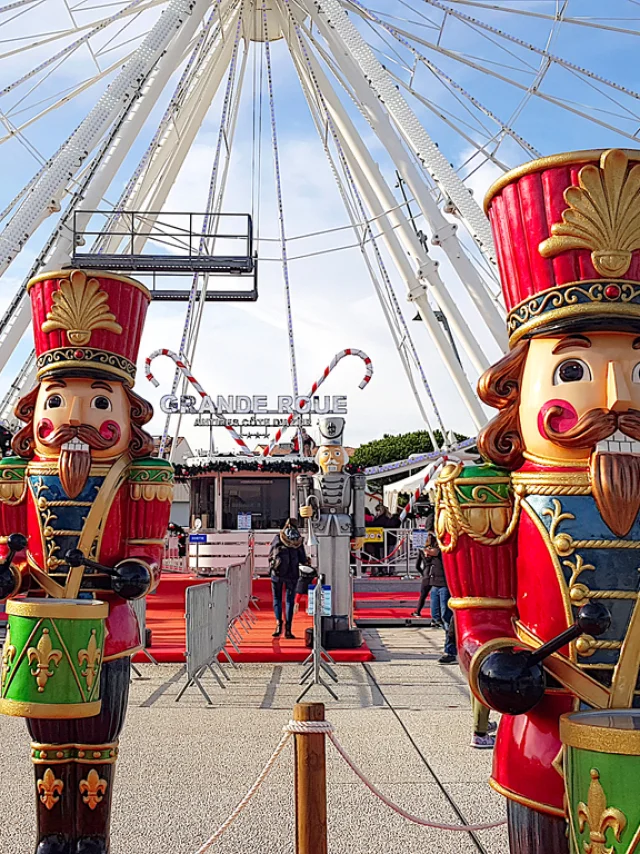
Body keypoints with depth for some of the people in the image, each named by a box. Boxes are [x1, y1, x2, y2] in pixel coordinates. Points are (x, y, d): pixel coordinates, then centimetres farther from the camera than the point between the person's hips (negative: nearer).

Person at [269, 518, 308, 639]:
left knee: (277, 598, 14)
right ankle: (288, 629, 3)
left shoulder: (277, 538, -3)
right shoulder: (298, 541, -2)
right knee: (290, 601, 8)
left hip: (277, 574, 0)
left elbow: (270, 555, 0)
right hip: (292, 575, 0)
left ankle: (278, 622, -5)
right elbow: (303, 560, 0)